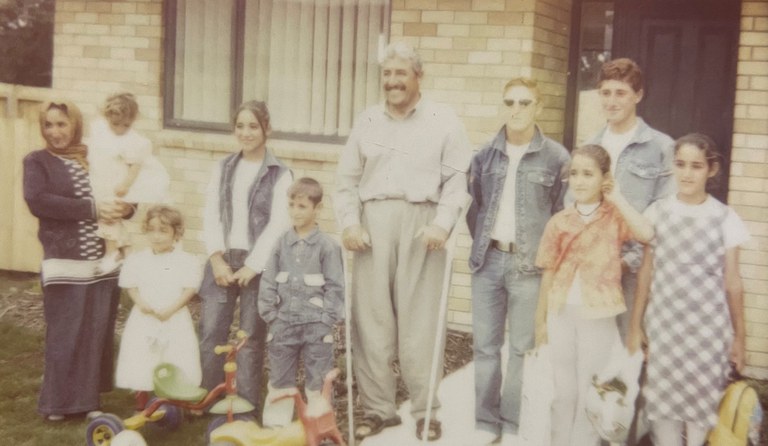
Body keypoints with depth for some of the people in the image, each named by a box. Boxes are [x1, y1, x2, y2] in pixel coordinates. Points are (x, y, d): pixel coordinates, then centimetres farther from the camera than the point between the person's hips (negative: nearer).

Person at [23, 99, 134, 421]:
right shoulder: (38, 161, 1)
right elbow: (38, 201, -16)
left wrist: (125, 208, -10)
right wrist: (92, 209, -20)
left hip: (104, 263, 3)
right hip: (65, 264, -3)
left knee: (98, 334, 7)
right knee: (65, 336, 1)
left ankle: (88, 398, 21)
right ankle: (58, 402, 15)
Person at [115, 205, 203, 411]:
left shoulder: (187, 261, -3)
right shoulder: (136, 260, 4)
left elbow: (189, 290, -6)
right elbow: (131, 287, 5)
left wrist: (170, 309, -18)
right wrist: (141, 303, -15)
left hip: (175, 320, -1)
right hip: (143, 321, 2)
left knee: (176, 366, 0)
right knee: (140, 365, 6)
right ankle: (141, 403, 20)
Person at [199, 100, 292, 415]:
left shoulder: (280, 175, 0)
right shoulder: (223, 169, 12)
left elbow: (278, 226, -8)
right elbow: (211, 216, 5)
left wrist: (252, 266, -13)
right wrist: (217, 258, -8)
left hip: (259, 264, -3)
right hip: (222, 261, 3)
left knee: (251, 337, 2)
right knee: (210, 333, -1)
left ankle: (246, 405, 11)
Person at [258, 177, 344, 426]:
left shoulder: (327, 246, -5)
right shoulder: (282, 244, 5)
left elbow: (335, 287, -6)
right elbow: (268, 282, 6)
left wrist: (328, 320, -10)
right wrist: (270, 315, -1)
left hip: (316, 325, -3)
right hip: (284, 323, 4)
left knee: (317, 381, 5)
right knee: (279, 380, 13)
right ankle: (275, 428, 23)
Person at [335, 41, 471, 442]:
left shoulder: (443, 121, 6)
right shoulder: (367, 121, 16)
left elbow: (457, 179, -1)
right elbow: (347, 179, 14)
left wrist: (443, 224, -13)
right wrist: (349, 222, 0)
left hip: (420, 220, -3)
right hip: (373, 221, 3)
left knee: (420, 320, -1)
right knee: (371, 317, 3)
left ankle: (425, 411, 11)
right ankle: (378, 408, 14)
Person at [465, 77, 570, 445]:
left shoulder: (556, 157, -4)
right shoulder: (486, 154, 7)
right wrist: (481, 244, 9)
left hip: (530, 265, -3)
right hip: (488, 260, 3)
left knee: (523, 348, 4)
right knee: (485, 346, 8)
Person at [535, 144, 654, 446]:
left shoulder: (615, 217, -4)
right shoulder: (559, 222, 2)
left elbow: (647, 234, -25)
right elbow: (548, 274, 5)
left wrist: (617, 198, -15)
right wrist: (540, 321, 6)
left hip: (598, 316, -3)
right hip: (562, 314, 3)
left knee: (590, 393, 8)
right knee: (563, 391, 15)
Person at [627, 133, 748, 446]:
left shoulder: (725, 218, -2)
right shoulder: (657, 213, 1)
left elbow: (732, 282, 2)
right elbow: (646, 273, 5)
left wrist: (739, 335, 4)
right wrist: (635, 325, 6)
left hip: (708, 326, -1)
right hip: (664, 323, 1)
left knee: (702, 399, 3)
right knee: (664, 396, 6)